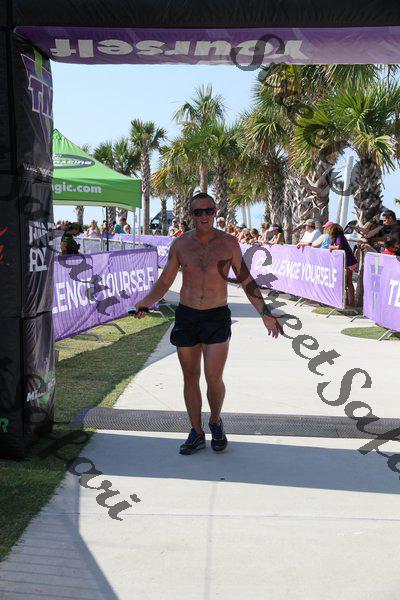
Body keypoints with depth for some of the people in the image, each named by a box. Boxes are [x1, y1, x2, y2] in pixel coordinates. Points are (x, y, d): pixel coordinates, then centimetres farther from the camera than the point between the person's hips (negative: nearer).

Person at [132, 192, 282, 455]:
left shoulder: (228, 243, -3)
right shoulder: (181, 244, 1)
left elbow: (246, 280, 3)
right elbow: (164, 282, 8)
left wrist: (265, 313, -3)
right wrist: (143, 305, -6)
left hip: (217, 317, -2)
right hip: (186, 316, 2)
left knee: (214, 378, -9)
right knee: (190, 377, 8)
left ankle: (216, 422, 20)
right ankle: (197, 434, 21)